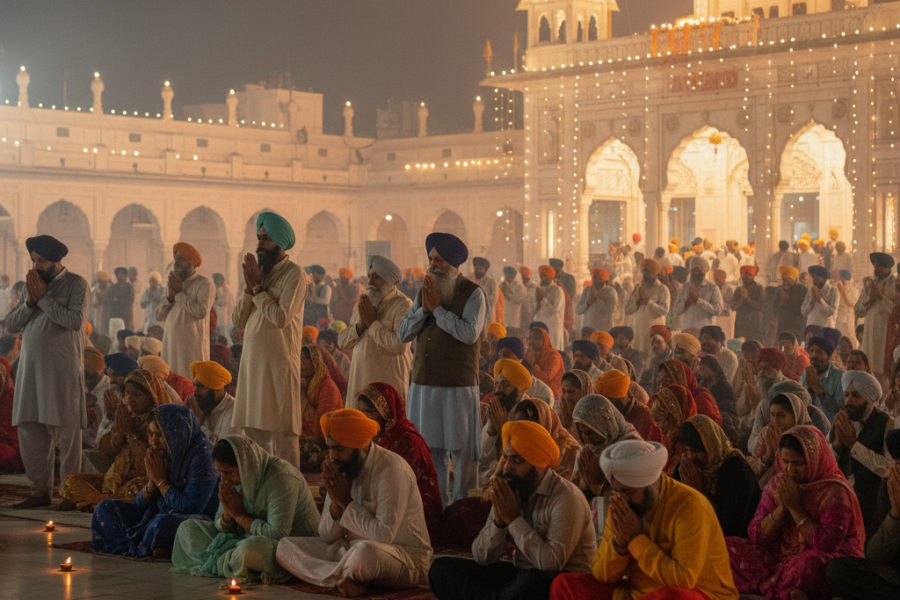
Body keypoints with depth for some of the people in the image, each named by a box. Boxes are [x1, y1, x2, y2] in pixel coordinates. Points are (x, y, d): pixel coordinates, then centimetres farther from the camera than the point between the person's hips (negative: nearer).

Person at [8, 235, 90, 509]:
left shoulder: (76, 284, -1)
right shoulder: (32, 283, 16)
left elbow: (76, 320, -17)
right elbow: (11, 325, 10)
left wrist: (43, 298, -11)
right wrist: (29, 301, -6)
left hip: (63, 370, -6)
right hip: (31, 369, 6)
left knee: (66, 434, -3)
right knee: (29, 432, 4)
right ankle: (40, 491, 12)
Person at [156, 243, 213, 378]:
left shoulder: (203, 284, -4)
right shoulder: (173, 283, 17)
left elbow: (202, 311, -19)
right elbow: (159, 316, 15)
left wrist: (180, 294, -9)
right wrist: (169, 297, -4)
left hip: (192, 345, -6)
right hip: (171, 343, 6)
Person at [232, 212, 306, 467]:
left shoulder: (294, 274, -7)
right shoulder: (259, 270, 15)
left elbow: (281, 317, -20)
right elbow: (238, 320, 10)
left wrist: (259, 288, -10)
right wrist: (250, 288, -5)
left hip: (279, 361, -7)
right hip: (252, 359, 7)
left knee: (282, 431, -5)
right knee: (253, 429, 8)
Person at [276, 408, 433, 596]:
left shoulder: (391, 469, -18)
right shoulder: (341, 468, 4)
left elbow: (384, 535, -27)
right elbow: (327, 536, 5)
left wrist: (346, 502, -18)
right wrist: (336, 504, -15)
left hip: (404, 557, -8)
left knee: (366, 551, -43)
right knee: (285, 547, -6)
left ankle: (339, 577, -9)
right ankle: (351, 578, -21)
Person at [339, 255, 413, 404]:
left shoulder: (403, 305, -7)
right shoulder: (364, 303, 16)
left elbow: (399, 345, -21)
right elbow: (343, 342, 13)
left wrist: (373, 323, -11)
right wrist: (360, 325, -6)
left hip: (388, 380, -6)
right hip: (360, 379, 6)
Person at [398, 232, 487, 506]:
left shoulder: (472, 294, -4)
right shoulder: (425, 292, 13)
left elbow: (470, 333, -20)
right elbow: (402, 333, 7)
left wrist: (438, 309, -13)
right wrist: (423, 310, -8)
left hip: (457, 385, -5)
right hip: (423, 383, 5)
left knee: (462, 450, -2)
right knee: (429, 448, 8)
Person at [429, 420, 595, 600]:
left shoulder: (566, 499, -16)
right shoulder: (510, 491, 5)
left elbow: (552, 563, -26)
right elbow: (482, 558, 3)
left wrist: (514, 519, -20)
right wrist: (499, 520, -15)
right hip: (519, 576, 7)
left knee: (533, 581, -42)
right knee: (441, 568, -6)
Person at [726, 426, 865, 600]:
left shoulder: (834, 491, -11)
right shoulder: (778, 484, 6)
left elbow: (828, 544, -22)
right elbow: (757, 537, 2)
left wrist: (795, 507, -18)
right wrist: (782, 508, -14)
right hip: (780, 558, 7)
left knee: (810, 563, -41)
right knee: (728, 547, -11)